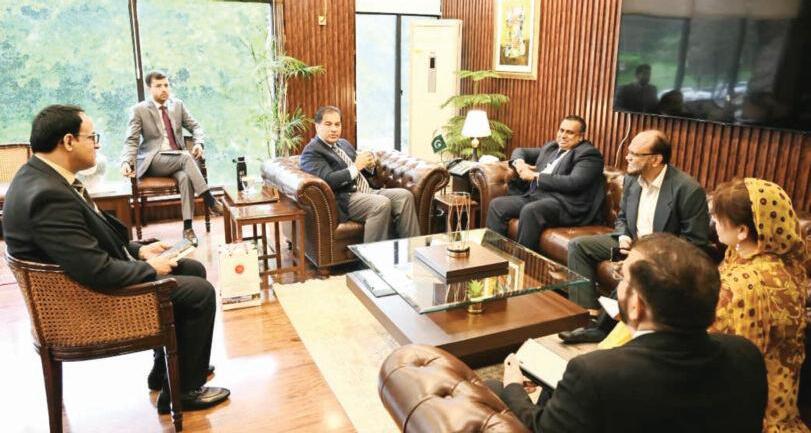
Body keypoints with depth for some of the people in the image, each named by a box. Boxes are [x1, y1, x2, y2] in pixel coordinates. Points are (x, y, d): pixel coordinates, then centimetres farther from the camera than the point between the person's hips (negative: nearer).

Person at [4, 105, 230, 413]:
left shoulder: (42, 177, 1)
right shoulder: (48, 196, -31)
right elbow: (98, 273, -33)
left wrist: (138, 250, 5)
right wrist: (149, 268, -16)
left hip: (85, 278, 10)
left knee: (193, 270, 17)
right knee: (201, 292, -6)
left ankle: (168, 366, 31)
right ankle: (182, 390, 10)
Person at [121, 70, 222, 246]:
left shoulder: (178, 104, 10)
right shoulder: (139, 110, 0)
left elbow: (195, 126, 14)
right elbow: (131, 141, -3)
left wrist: (198, 143, -8)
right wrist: (126, 162, -22)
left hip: (177, 158, 3)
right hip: (153, 161, -3)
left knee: (185, 177, -33)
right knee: (186, 157, -33)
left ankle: (187, 227, -33)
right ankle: (209, 200, -31)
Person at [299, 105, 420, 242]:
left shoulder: (343, 143, 22)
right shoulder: (311, 152, -4)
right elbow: (328, 180, -18)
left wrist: (369, 165, 3)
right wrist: (355, 167, -16)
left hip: (367, 192, 8)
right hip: (345, 200, -8)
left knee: (405, 195, -13)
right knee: (382, 204, -32)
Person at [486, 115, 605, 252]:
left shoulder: (588, 154, -2)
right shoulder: (551, 147, 21)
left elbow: (573, 183, -17)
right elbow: (521, 151, 30)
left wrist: (535, 176, -13)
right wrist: (519, 162, 3)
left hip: (564, 204, -8)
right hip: (533, 196, 8)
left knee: (529, 211, -35)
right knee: (497, 204, -8)